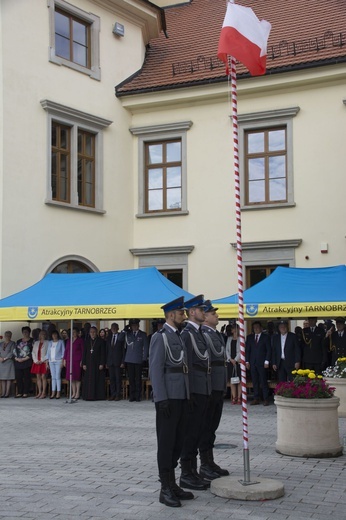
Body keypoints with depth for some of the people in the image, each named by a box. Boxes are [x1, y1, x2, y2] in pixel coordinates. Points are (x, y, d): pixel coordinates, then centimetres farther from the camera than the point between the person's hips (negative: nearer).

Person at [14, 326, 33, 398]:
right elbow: (14, 351, 15)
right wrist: (16, 358, -3)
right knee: (18, 378, 2)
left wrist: (24, 359, -12)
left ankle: (26, 393, 0)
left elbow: (33, 352, -7)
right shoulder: (18, 341, 18)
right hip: (18, 362, 5)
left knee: (26, 378, -5)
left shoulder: (32, 341, 1)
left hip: (27, 362, -5)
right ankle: (19, 393, 8)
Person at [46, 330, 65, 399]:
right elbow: (48, 352, 17)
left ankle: (58, 393, -7)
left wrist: (62, 361, -8)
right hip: (51, 361, 4)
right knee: (53, 377, 2)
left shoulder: (61, 342, 5)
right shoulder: (50, 342, 17)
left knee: (57, 376, -9)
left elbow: (63, 351, 1)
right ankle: (53, 393, 3)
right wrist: (47, 361, 9)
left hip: (58, 361, -4)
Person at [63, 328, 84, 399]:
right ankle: (73, 393, 9)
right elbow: (66, 350, 16)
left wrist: (81, 361, -9)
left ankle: (77, 393, 0)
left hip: (77, 361, -5)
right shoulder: (69, 340, 15)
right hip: (69, 360, 5)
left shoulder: (80, 340, 0)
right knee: (71, 377, 3)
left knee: (77, 377, -4)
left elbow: (83, 350, -3)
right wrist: (64, 359, 8)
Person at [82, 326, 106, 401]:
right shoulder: (87, 341, 9)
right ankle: (89, 396, 5)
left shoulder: (101, 341, 0)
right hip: (89, 363, 3)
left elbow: (103, 353, -3)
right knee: (89, 380, 1)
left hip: (97, 363, -3)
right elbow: (84, 353, 9)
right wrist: (83, 364, 1)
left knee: (98, 380, -2)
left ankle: (98, 396, 1)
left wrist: (102, 364, -10)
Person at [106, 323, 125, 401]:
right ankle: (113, 394, 9)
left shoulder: (121, 337, 0)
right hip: (110, 361, 4)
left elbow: (123, 350, -2)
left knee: (118, 378, -2)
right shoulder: (109, 337, 13)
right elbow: (107, 350, 13)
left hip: (118, 361, -4)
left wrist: (122, 362, -9)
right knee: (111, 378, 4)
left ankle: (118, 395, 3)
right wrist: (106, 362, 6)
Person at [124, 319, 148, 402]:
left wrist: (144, 358, -3)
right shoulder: (127, 334, 13)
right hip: (129, 360, 2)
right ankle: (132, 396, 8)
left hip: (138, 360, -2)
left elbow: (146, 347, 4)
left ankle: (138, 396, 7)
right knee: (131, 379, 3)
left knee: (138, 379, 0)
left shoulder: (143, 335, 6)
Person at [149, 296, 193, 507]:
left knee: (178, 441, 11)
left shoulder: (179, 336, 17)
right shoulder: (160, 337, -8)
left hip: (182, 397, 8)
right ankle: (166, 489, 3)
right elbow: (156, 369, -14)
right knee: (166, 441, -3)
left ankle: (173, 484, 20)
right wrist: (162, 399, -19)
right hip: (168, 397, -8)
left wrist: (188, 395, 12)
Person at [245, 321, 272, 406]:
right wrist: (247, 361, 5)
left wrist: (267, 361, -7)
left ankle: (266, 399, -2)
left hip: (262, 363, -3)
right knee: (255, 382, 3)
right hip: (252, 363, 3)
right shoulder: (250, 337, 14)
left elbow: (269, 350, 1)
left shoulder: (266, 337, 4)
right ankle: (256, 399, 7)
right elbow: (247, 350, 13)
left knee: (263, 381, -5)